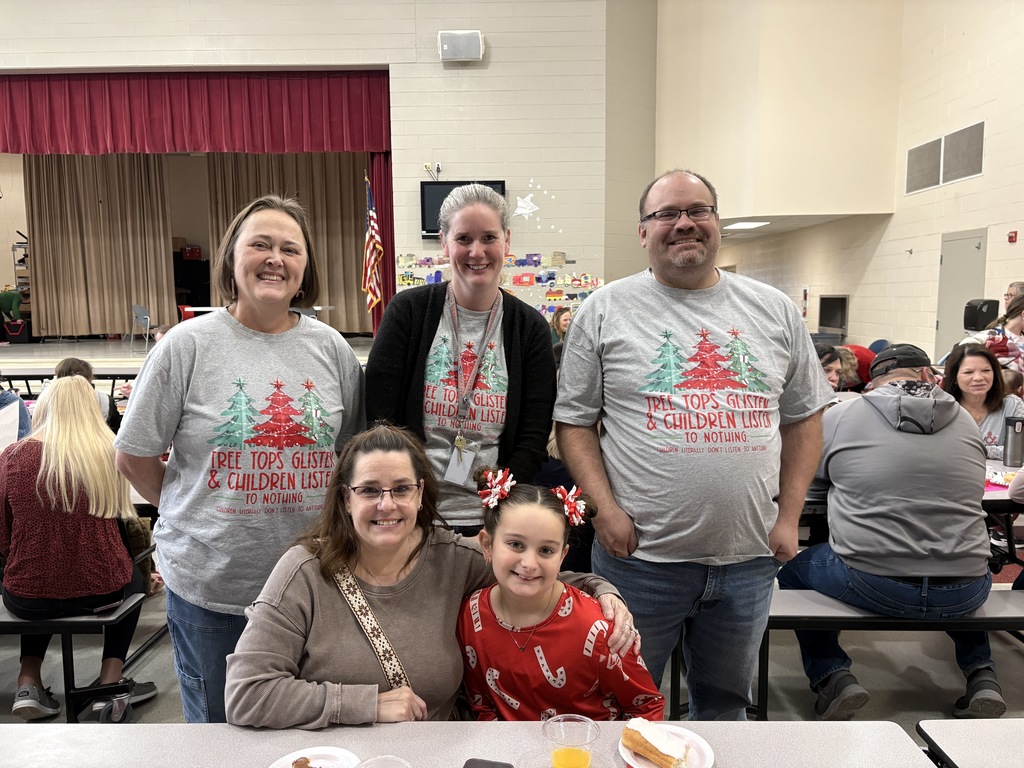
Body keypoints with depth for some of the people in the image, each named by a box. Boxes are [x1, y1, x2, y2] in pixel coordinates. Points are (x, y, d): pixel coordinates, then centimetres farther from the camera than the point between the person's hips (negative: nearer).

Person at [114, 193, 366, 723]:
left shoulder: (331, 348, -1)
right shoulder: (188, 345, -8)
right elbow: (134, 457, -1)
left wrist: (321, 520, 2)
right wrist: (193, 518, 3)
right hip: (208, 583, -2)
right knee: (216, 725, 20)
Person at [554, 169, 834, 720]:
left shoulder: (775, 312, 6)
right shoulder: (604, 311, -3)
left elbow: (803, 418, 10)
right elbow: (573, 421, -3)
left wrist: (789, 517, 2)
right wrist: (605, 508, -13)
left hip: (749, 556, 3)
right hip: (640, 553, -2)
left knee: (726, 706, 23)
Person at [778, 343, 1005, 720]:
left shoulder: (839, 417, -1)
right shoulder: (965, 421, 7)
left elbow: (812, 488, 13)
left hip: (871, 584, -3)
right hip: (962, 596, 4)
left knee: (794, 567, 23)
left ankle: (833, 676, 10)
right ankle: (982, 676, 26)